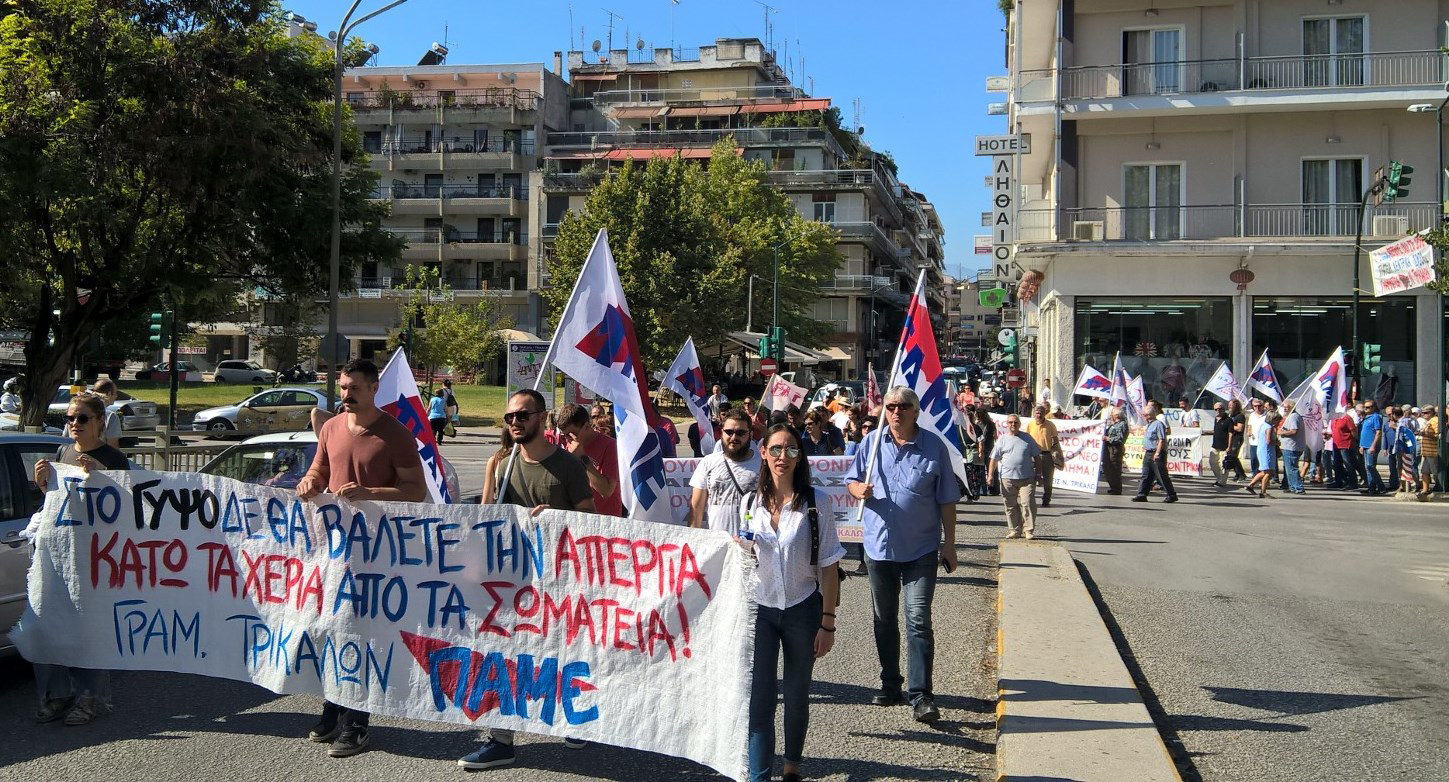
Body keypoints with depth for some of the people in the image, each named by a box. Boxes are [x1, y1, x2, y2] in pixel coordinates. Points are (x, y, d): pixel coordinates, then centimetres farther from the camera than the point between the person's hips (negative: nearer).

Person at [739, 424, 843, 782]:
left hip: (802, 609, -1)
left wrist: (827, 622, -8)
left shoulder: (814, 504, -7)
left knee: (797, 694, 12)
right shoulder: (750, 502, 1)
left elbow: (829, 568, -6)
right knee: (759, 696, -4)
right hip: (759, 608, 1)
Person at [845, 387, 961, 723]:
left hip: (921, 549, -3)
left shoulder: (934, 446, -4)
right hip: (879, 545, 3)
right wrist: (858, 489, -14)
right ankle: (890, 684, 29)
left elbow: (946, 499, 1)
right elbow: (852, 480, 10)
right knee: (883, 620, 14)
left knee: (918, 620, -9)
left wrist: (949, 542, -1)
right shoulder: (872, 442, 2)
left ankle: (921, 696, -6)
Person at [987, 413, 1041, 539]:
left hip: (1027, 478, -1)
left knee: (1028, 503, -9)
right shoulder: (1002, 440, 9)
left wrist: (1038, 473, 8)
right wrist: (990, 474, -1)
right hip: (1008, 478, 1)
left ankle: (1029, 530, -3)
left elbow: (1037, 457, 13)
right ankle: (1015, 530, 12)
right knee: (1011, 506, 4)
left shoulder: (1028, 438, 9)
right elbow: (994, 458, 8)